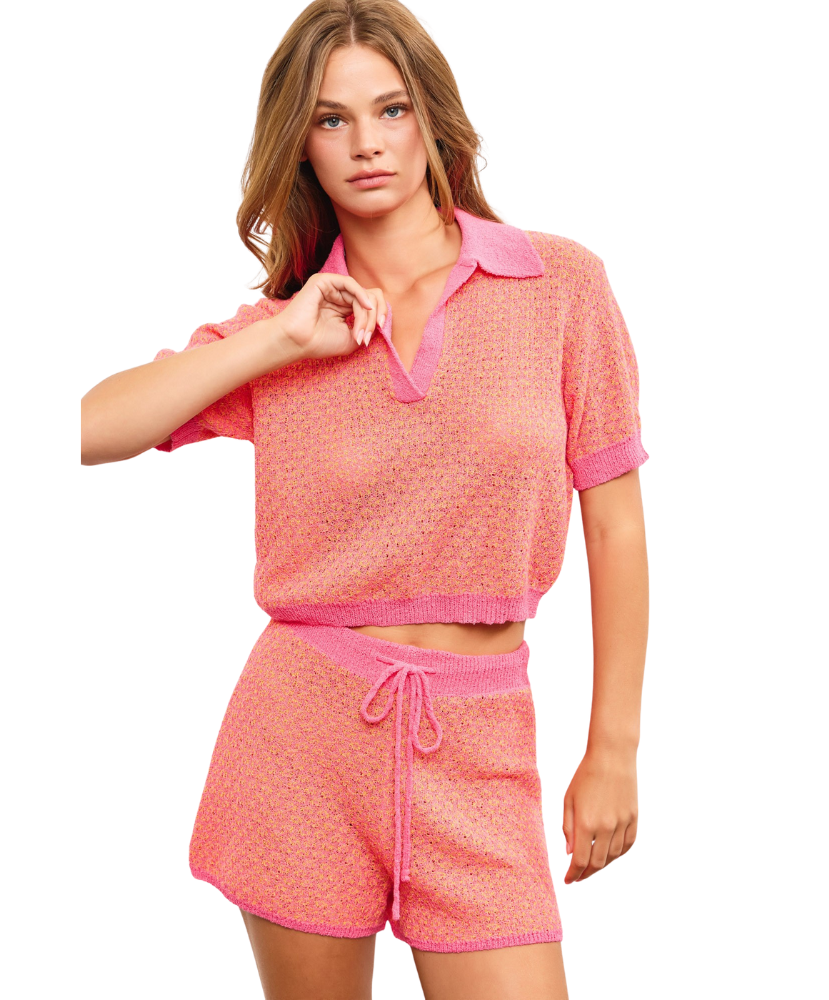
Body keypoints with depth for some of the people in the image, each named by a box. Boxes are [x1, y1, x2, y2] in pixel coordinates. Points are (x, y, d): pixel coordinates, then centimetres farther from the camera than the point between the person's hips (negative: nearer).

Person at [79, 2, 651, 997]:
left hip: (476, 744, -1)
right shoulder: (273, 328, 5)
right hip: (302, 728, 1)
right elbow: (88, 430, -7)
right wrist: (281, 340, -8)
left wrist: (613, 754, 2)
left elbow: (614, 523, 3)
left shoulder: (563, 281, 1)